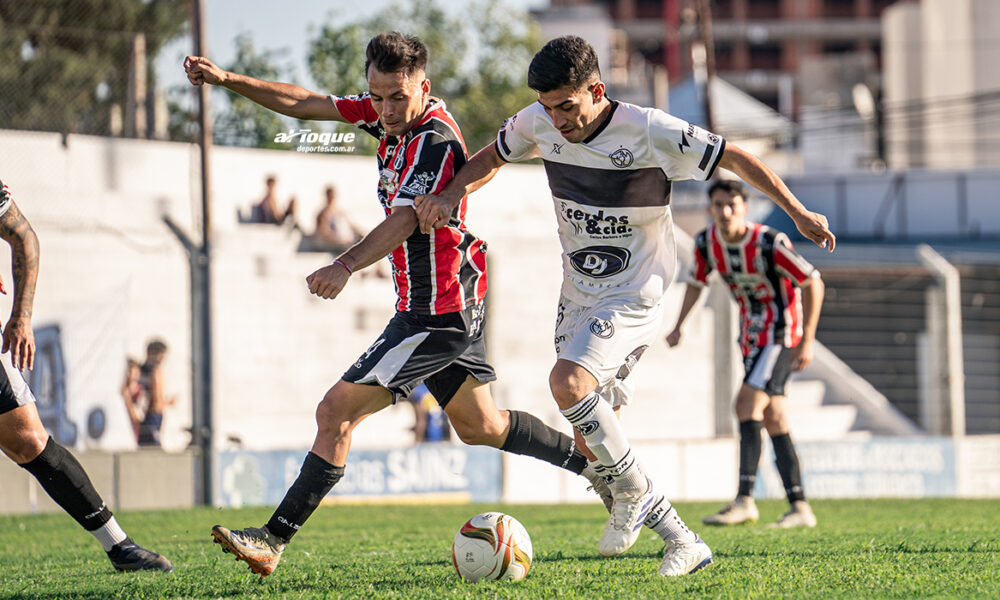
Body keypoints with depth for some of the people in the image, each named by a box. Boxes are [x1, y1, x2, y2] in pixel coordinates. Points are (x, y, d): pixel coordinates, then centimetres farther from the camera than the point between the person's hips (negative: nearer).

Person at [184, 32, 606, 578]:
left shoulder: (434, 141, -22)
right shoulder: (388, 114, 4)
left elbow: (403, 222, -36)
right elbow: (306, 105, 10)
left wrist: (346, 266, -52)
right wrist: (228, 80, 1)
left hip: (439, 315, -10)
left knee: (337, 410, -12)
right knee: (478, 425, 23)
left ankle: (274, 540, -11)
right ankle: (595, 462, 33)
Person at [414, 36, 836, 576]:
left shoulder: (649, 132, -20)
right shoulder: (539, 125, -4)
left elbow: (735, 158, -12)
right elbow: (492, 157, 15)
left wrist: (798, 212, -13)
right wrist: (449, 195, -4)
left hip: (634, 294, -7)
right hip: (577, 294, 7)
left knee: (568, 383, -29)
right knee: (589, 438, 4)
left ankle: (634, 493, -9)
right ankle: (682, 543, 12)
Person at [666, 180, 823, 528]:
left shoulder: (769, 243, -21)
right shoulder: (706, 243, -3)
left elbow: (813, 283, -15)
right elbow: (696, 282, 17)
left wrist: (807, 342, -17)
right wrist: (678, 326, 5)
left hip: (780, 333, -7)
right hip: (751, 337, 7)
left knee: (747, 405, -20)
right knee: (773, 419, 5)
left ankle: (744, 500, -23)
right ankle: (800, 507, 7)